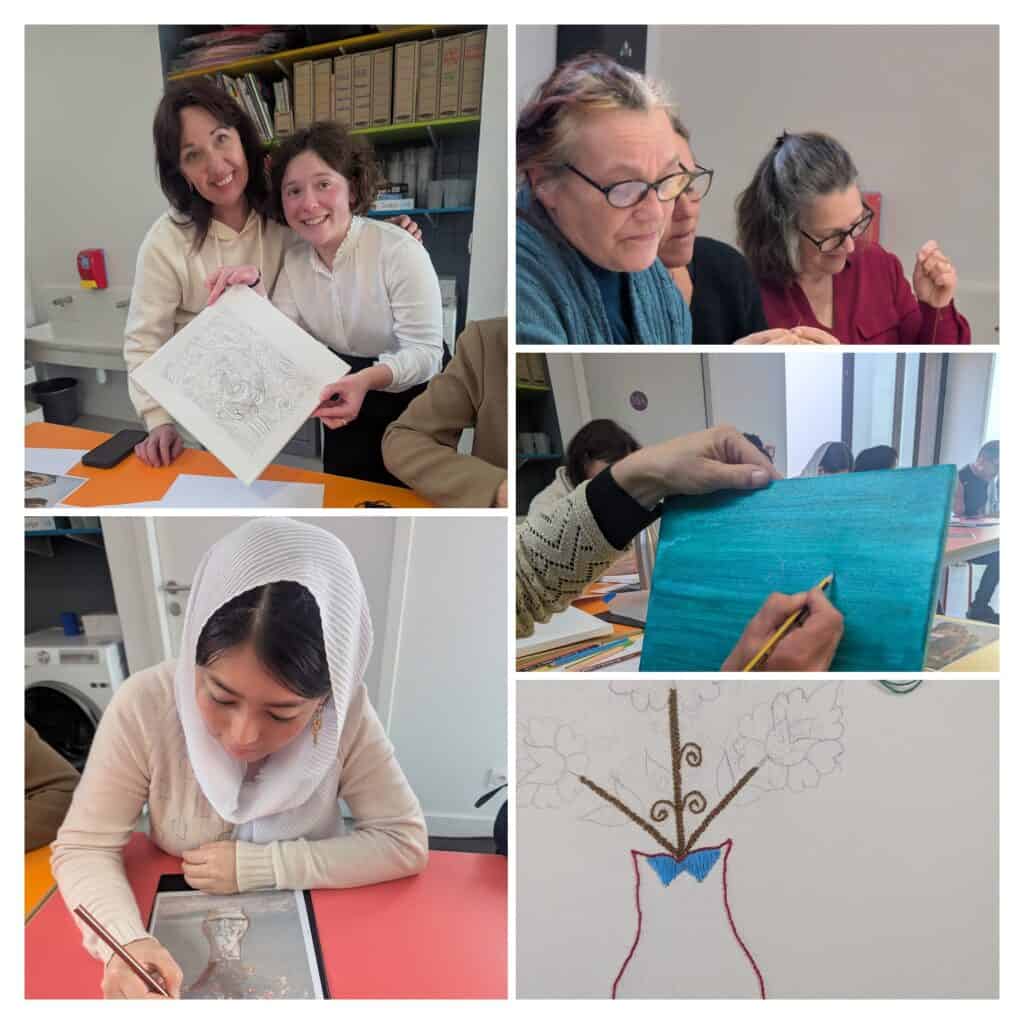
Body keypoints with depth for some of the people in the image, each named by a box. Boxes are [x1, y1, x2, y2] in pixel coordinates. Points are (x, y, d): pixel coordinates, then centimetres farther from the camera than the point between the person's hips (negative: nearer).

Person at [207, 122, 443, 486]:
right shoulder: (294, 260, -3)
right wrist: (255, 288, -23)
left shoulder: (399, 251, -23)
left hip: (414, 405, -5)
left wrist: (367, 380, -45)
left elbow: (425, 353, -27)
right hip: (345, 404, 5)